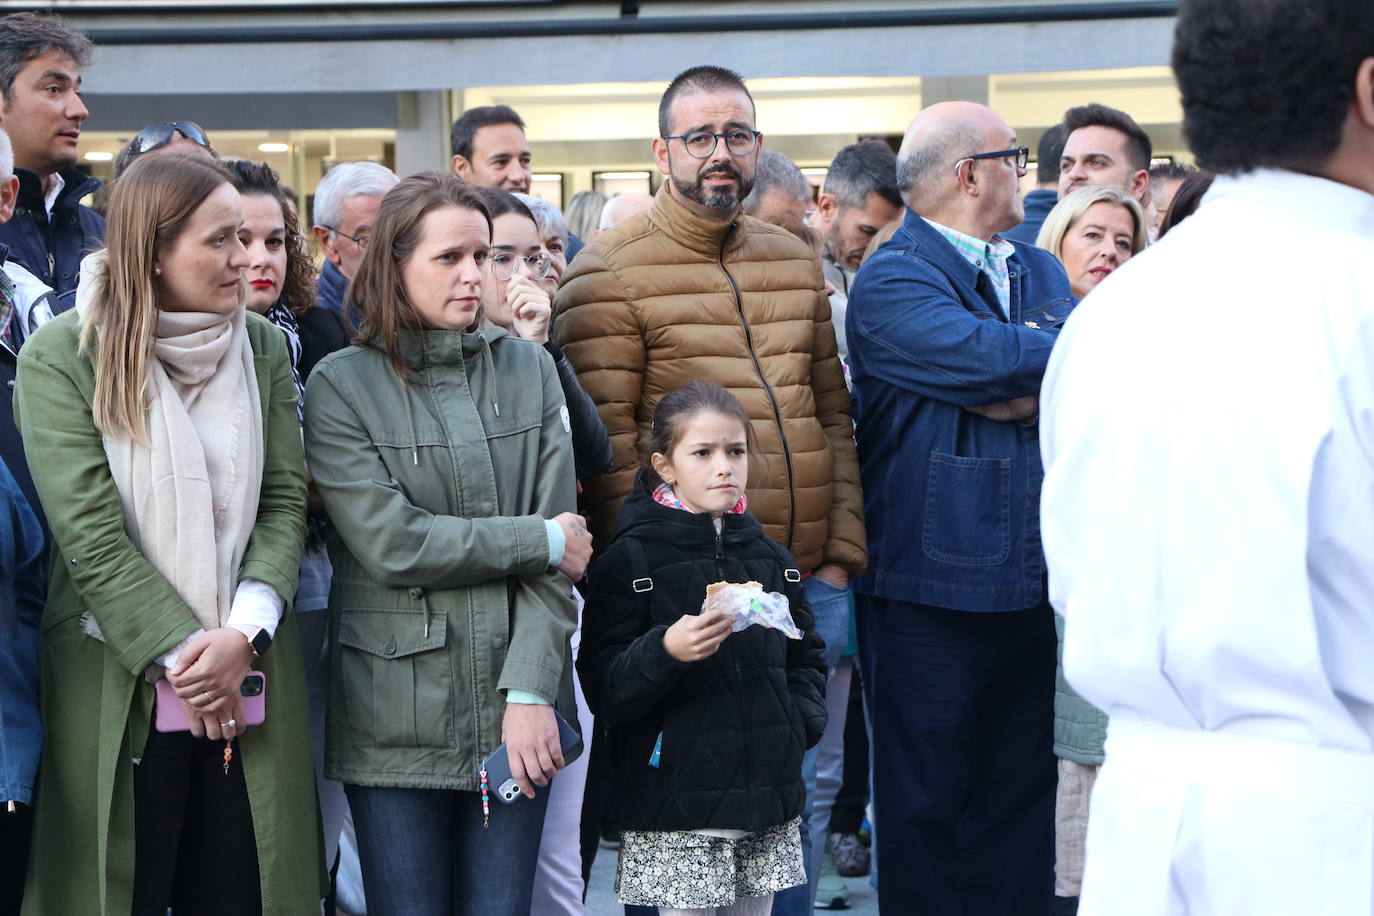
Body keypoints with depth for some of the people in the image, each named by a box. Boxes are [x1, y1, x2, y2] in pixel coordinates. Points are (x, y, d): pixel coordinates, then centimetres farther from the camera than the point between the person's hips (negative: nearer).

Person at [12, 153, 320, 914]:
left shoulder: (262, 347, 6)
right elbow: (90, 534, -11)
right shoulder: (59, 358, -6)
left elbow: (285, 500, 2)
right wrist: (180, 654, -14)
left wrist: (244, 631, -12)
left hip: (248, 677, 3)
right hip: (120, 683, -3)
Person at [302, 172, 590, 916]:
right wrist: (539, 541, -8)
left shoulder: (528, 369, 6)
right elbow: (390, 543, -13)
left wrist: (531, 690, -9)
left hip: (515, 696, 3)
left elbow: (559, 548, 0)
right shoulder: (341, 385, -3)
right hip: (399, 710, -2)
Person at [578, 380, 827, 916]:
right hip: (676, 806, -5)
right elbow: (603, 690, -11)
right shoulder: (629, 562, -5)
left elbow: (805, 659, 22)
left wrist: (800, 719, 3)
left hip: (768, 800, 5)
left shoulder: (770, 558, 12)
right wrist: (665, 651, -28)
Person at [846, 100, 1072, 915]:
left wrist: (1026, 393, -17)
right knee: (926, 803, 4)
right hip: (932, 592, -6)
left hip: (1033, 583, 6)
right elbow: (989, 354, -23)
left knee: (1022, 798, 13)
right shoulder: (893, 281, -8)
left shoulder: (1042, 272, 15)